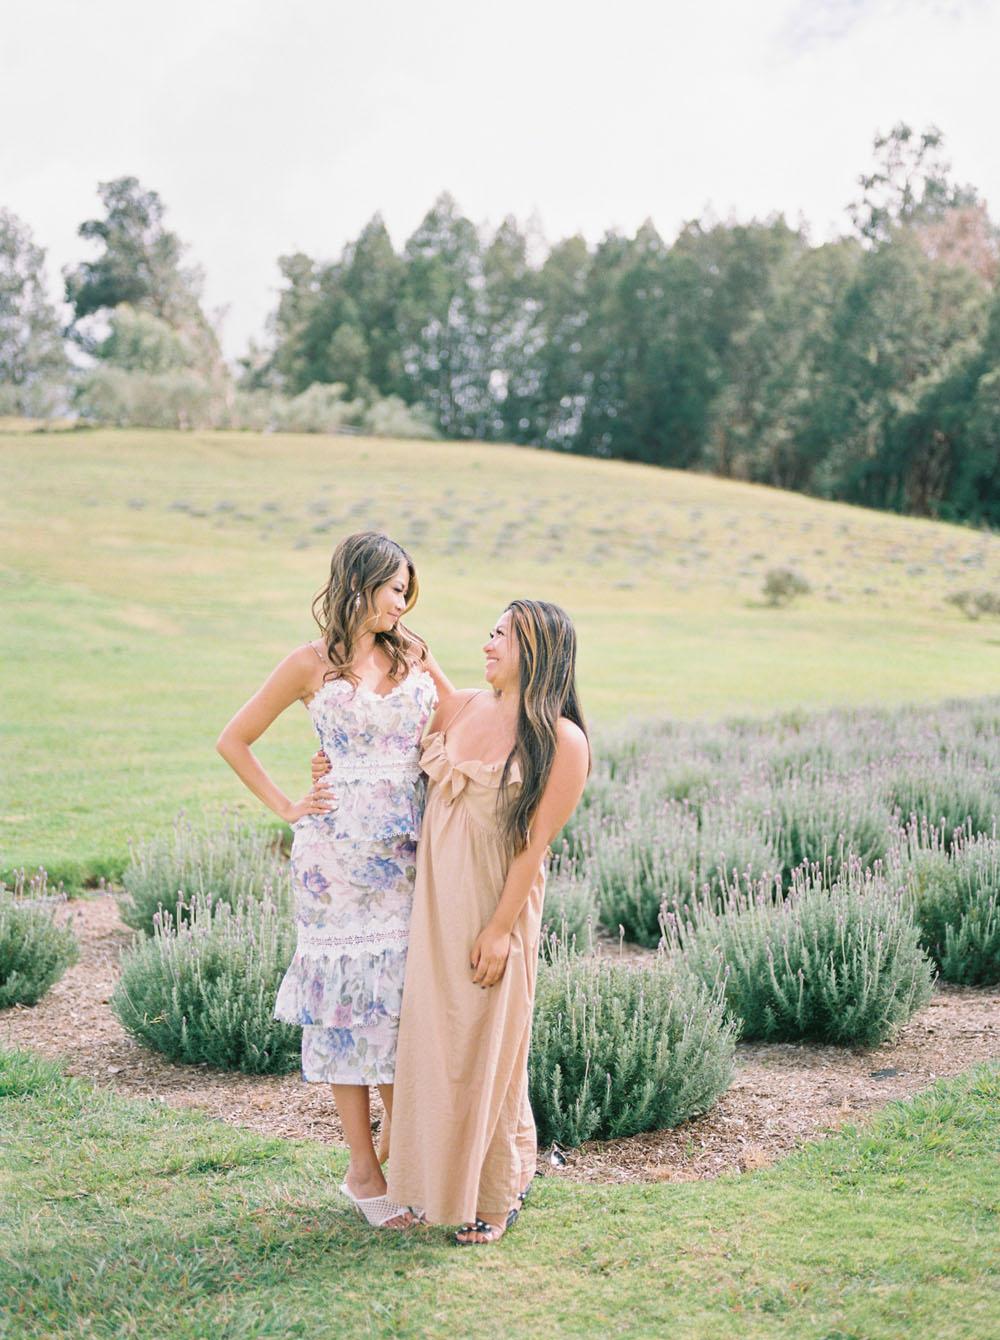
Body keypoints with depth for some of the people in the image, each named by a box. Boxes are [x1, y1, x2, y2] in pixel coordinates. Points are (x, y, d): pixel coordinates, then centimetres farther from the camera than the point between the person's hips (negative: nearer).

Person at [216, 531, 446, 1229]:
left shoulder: (413, 654, 10)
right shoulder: (313, 664, -1)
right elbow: (233, 741, 4)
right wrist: (288, 808, -1)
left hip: (412, 851, 4)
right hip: (341, 850, -4)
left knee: (405, 990, 6)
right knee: (351, 994, 1)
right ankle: (363, 1168, 9)